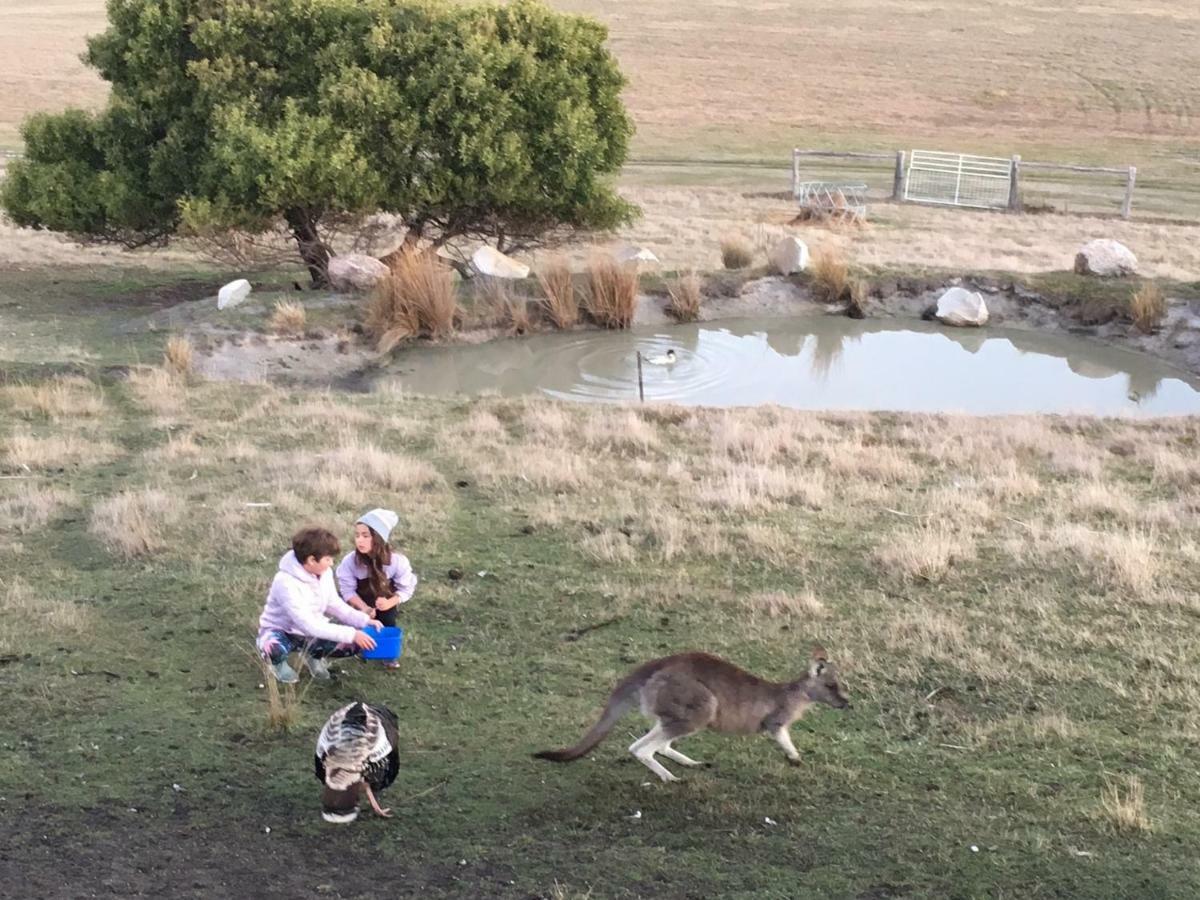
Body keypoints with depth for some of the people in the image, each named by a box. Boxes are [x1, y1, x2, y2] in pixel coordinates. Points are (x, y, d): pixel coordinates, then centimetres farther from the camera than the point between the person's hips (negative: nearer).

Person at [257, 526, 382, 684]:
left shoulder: (324, 573, -11)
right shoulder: (286, 583, -33)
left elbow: (334, 604, 5)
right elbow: (308, 625, -35)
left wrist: (364, 621, -9)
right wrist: (351, 634, -37)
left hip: (312, 631, 6)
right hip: (280, 631, -6)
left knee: (353, 645, -16)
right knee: (274, 649, -42)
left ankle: (314, 655, 14)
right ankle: (277, 663, -3)